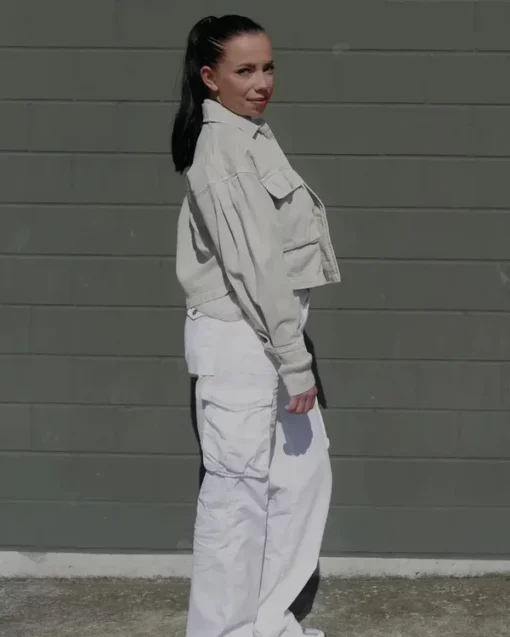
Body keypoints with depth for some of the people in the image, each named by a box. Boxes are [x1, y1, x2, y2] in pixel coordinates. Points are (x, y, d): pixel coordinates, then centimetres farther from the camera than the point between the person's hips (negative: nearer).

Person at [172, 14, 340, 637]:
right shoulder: (221, 149, -17)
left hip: (267, 334, 10)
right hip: (239, 340, -10)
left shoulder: (251, 137, 13)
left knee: (302, 471, 15)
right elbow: (253, 265, -21)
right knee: (237, 490, -2)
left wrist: (291, 352, 16)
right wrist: (295, 363, -20)